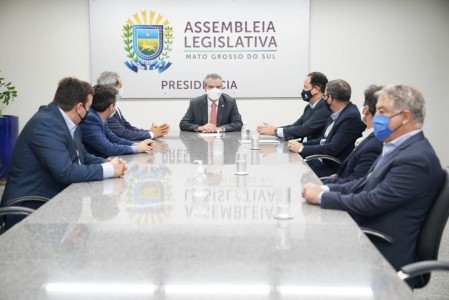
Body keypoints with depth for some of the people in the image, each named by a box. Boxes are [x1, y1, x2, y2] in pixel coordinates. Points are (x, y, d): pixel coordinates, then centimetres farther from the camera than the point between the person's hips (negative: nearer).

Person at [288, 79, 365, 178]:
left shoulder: (351, 117, -18)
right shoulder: (336, 115, 9)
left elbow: (333, 149, -22)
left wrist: (301, 148, -15)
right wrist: (301, 144, -1)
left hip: (334, 168, -8)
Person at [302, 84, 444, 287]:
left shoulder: (416, 158, -23)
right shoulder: (399, 147, 9)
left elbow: (371, 203, -25)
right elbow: (366, 184, 12)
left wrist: (322, 197, -16)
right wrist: (326, 189, -3)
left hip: (383, 253, -8)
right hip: (369, 239, 9)